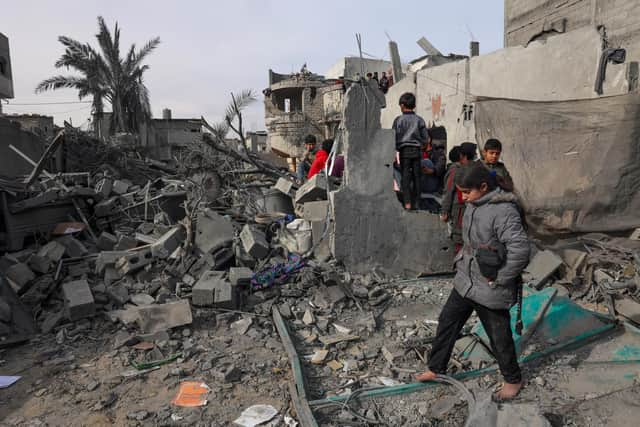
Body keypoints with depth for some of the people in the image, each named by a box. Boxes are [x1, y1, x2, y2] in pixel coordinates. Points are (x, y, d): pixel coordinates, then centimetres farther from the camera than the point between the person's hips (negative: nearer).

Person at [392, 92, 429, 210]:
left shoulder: (398, 120, -2)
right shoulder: (419, 120, 5)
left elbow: (394, 137, -4)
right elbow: (426, 138, 5)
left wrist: (396, 149, 10)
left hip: (404, 151, -2)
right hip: (417, 151, 2)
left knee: (405, 178, 0)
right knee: (416, 177, 8)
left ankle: (407, 203, -6)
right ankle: (415, 203, 12)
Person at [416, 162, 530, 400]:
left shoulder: (503, 211, -24)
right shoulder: (473, 205, 3)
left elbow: (520, 249, -29)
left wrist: (499, 280, -22)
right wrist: (463, 260, 10)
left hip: (489, 290, -8)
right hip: (465, 282, 8)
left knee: (499, 337, 11)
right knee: (447, 322, 16)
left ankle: (513, 380, 36)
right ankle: (436, 369, 33)